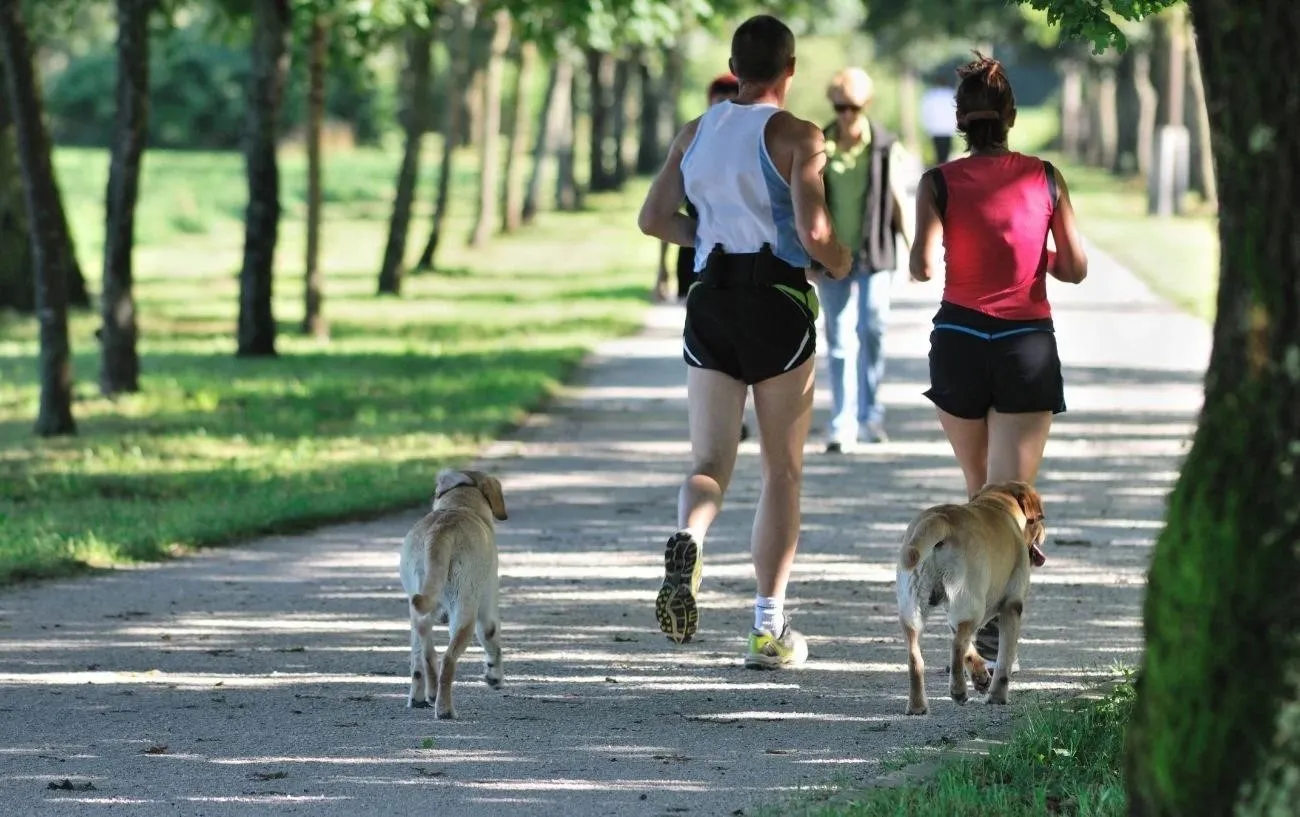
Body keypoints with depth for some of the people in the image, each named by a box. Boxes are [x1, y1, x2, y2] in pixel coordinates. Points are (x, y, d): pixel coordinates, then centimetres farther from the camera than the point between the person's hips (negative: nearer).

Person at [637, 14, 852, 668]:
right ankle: (769, 625, 6)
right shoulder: (797, 137, -7)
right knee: (782, 469, 8)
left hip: (710, 299, 3)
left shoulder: (694, 135, 8)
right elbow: (814, 230, -17)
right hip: (778, 299, -3)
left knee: (710, 462, 5)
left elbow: (654, 219, 10)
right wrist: (840, 264, 4)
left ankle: (688, 539, -31)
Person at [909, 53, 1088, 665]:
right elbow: (1075, 269, 2)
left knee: (978, 486, 20)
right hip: (1028, 344, -1)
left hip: (960, 340, 1)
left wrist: (939, 262, 7)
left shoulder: (940, 183, -4)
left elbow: (923, 266, -15)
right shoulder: (1045, 179, 0)